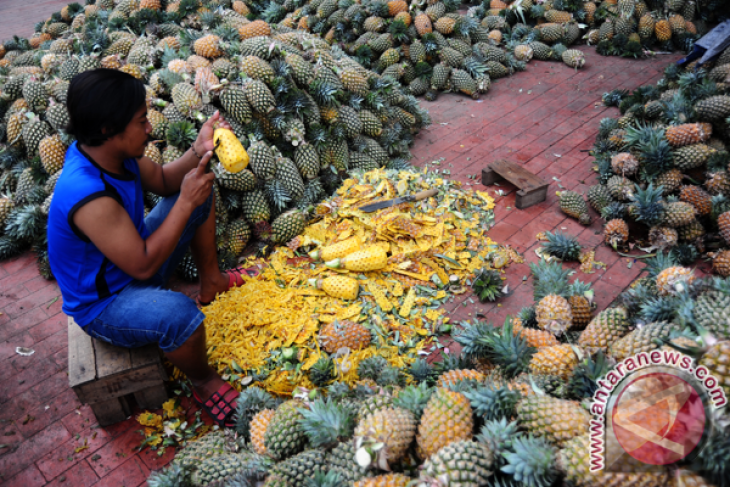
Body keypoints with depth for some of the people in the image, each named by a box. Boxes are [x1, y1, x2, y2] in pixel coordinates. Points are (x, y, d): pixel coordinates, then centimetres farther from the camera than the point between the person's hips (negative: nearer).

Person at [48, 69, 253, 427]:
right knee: (180, 314, -41)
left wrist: (198, 151, -14)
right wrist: (186, 202, -30)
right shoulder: (89, 198, -37)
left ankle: (212, 281, 23)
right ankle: (204, 384, -8)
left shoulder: (109, 151, -11)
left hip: (134, 260, 9)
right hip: (102, 306, -9)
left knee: (199, 189, 11)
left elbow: (162, 180, 5)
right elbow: (143, 265, -32)